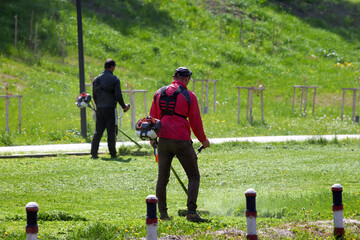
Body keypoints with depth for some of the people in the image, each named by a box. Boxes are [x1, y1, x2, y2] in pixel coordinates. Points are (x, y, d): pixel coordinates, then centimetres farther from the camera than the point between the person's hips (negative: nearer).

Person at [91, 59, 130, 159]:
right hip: (110, 109, -4)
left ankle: (94, 153, -2)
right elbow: (118, 95, -10)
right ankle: (113, 153, 7)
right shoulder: (114, 79, -6)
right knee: (111, 131, 3)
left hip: (99, 109, 4)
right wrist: (124, 106, 4)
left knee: (98, 131, 6)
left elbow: (94, 95, 12)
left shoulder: (97, 79, 8)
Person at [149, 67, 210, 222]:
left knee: (162, 177, 11)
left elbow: (153, 118, 15)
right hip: (182, 141, -4)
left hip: (163, 139, 4)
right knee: (194, 176, 4)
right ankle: (191, 212, -9)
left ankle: (163, 213, 11)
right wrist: (203, 140, 16)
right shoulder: (189, 96, -3)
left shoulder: (159, 93, 9)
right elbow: (195, 122, 0)